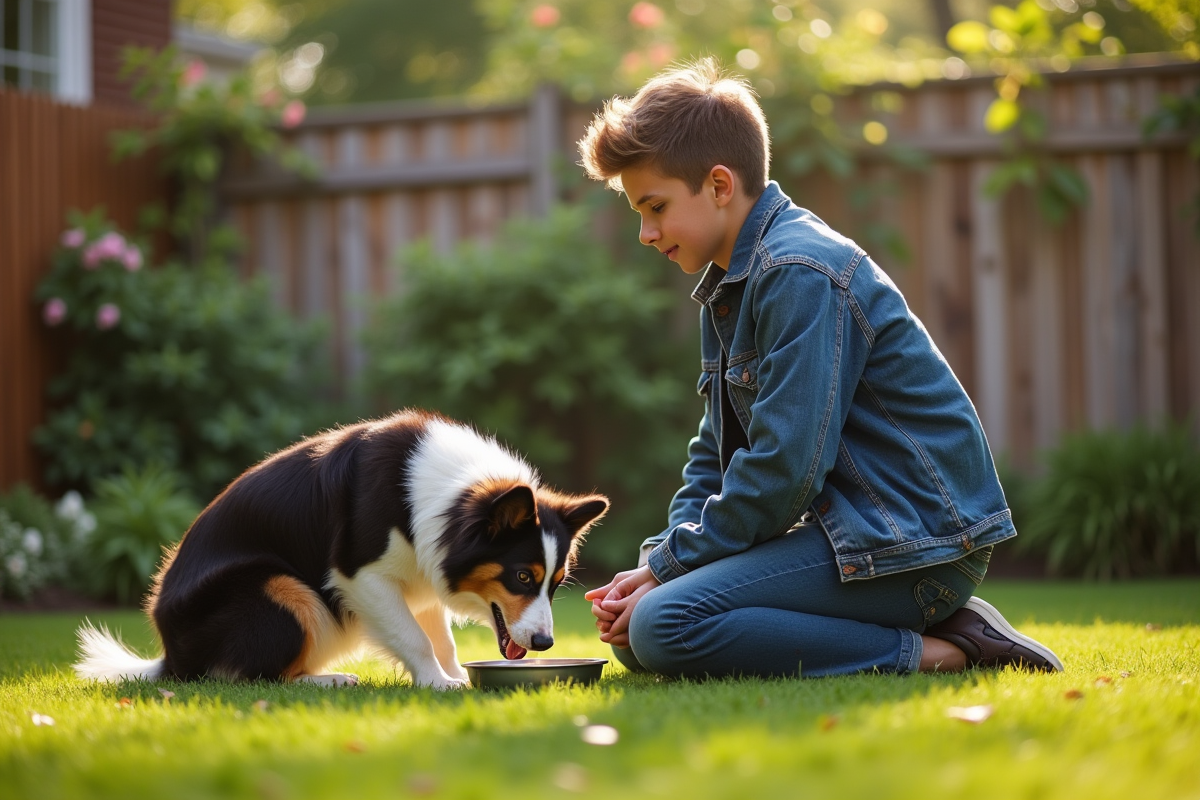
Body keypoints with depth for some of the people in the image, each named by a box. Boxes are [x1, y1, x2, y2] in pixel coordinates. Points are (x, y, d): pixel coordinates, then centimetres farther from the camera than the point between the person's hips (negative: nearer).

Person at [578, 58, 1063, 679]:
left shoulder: (799, 273, -16)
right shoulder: (730, 286, 17)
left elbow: (784, 469, -22)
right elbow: (716, 457, 18)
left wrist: (667, 568, -12)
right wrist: (656, 565, 2)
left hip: (914, 545, -11)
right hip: (851, 527, 11)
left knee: (660, 626, -25)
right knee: (630, 632, 6)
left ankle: (927, 654, -16)